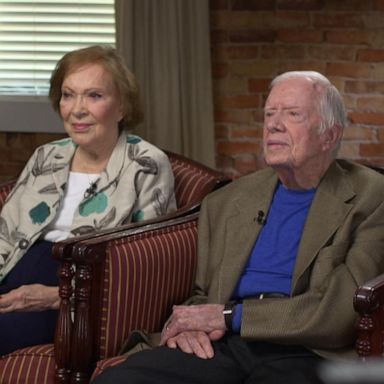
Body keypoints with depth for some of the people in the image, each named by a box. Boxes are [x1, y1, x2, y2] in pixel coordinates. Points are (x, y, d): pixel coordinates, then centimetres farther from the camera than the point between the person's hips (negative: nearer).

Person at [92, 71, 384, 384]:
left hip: (304, 353, -4)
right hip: (221, 346, 5)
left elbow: (343, 310, -8)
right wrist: (187, 322, -1)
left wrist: (229, 316, -9)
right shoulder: (225, 202, 20)